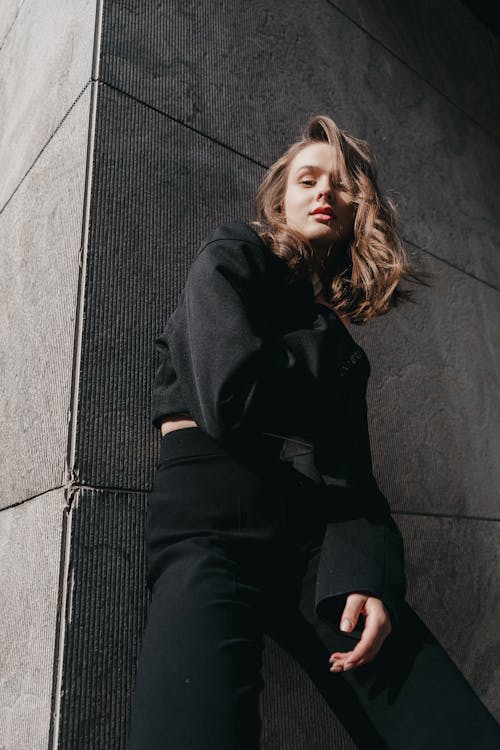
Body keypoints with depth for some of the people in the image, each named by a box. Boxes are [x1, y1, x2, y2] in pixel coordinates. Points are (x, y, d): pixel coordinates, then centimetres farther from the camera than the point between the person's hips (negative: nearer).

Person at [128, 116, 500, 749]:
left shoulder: (337, 330, 20)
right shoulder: (231, 258, 6)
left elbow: (355, 473, 10)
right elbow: (232, 401, -13)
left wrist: (368, 575, -10)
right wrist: (325, 341, 5)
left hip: (319, 534, 5)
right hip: (213, 523, -4)